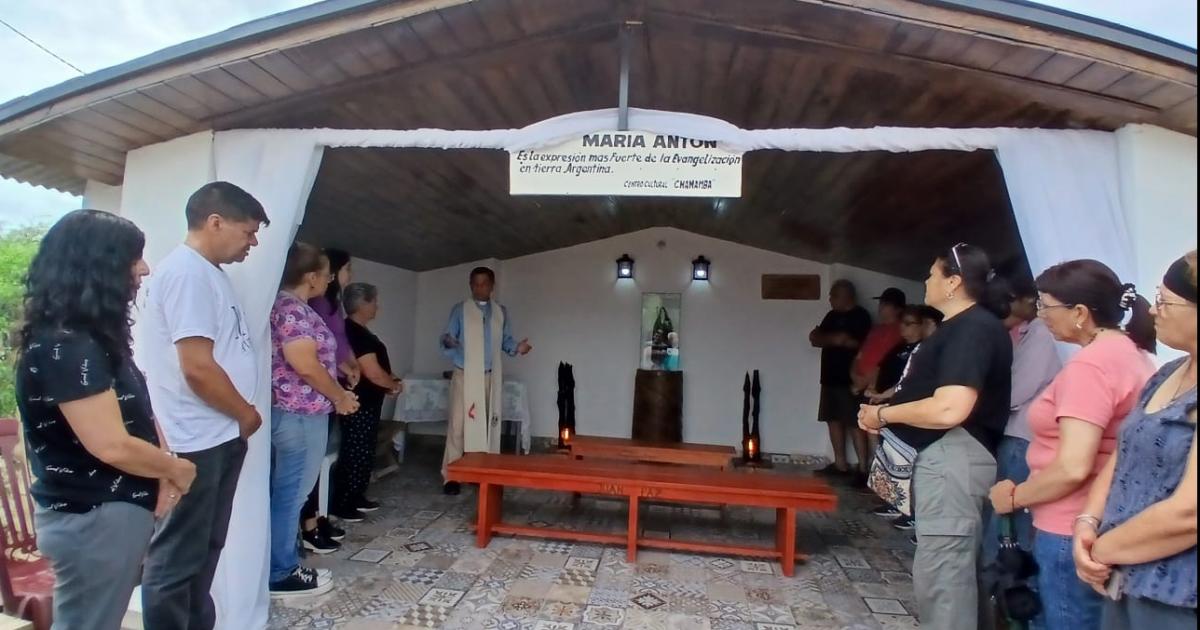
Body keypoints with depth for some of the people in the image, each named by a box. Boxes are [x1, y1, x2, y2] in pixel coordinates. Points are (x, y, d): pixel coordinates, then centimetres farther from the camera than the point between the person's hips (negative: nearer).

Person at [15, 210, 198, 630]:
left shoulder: (93, 337, 9)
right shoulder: (65, 346, -23)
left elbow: (136, 411, 13)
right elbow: (112, 446, -26)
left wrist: (162, 475, -1)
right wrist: (176, 469, -9)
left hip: (113, 510, 10)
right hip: (92, 519, -10)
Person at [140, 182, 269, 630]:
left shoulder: (207, 272, 13)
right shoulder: (188, 273, -19)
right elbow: (197, 367, -24)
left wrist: (237, 419, 14)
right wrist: (246, 414, -10)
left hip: (218, 437, 10)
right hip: (197, 442, -10)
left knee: (205, 549, 20)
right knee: (178, 557, 3)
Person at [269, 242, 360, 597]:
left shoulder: (286, 304, 14)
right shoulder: (293, 308, -17)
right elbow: (305, 365, -23)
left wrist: (336, 392, 18)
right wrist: (340, 397, -10)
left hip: (290, 410, 10)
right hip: (300, 413, -10)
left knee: (287, 490, 16)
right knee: (290, 492, -1)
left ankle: (281, 560, 27)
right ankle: (280, 574, 10)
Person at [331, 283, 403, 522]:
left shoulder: (357, 331, 13)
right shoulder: (356, 333, -20)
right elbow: (373, 373, -24)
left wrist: (389, 383, 6)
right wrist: (395, 385, -7)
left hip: (367, 403, 10)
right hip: (358, 405, -10)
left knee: (364, 453, 16)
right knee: (354, 454, -3)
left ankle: (356, 497, 26)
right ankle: (341, 504, 6)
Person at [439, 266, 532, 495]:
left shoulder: (501, 313, 11)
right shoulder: (459, 310, 2)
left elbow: (505, 341, 10)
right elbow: (447, 338, -2)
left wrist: (517, 347, -11)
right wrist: (448, 341, -25)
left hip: (491, 377, 3)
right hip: (465, 376, -3)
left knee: (490, 424, 6)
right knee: (458, 424, -6)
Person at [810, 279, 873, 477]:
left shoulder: (860, 316, -6)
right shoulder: (832, 316, 16)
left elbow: (858, 344, -16)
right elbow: (815, 339, 10)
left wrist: (825, 338, -5)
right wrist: (834, 339, -10)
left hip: (850, 379, -8)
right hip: (830, 377, 8)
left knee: (854, 423, -7)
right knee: (833, 420, 9)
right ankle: (840, 464, 16)